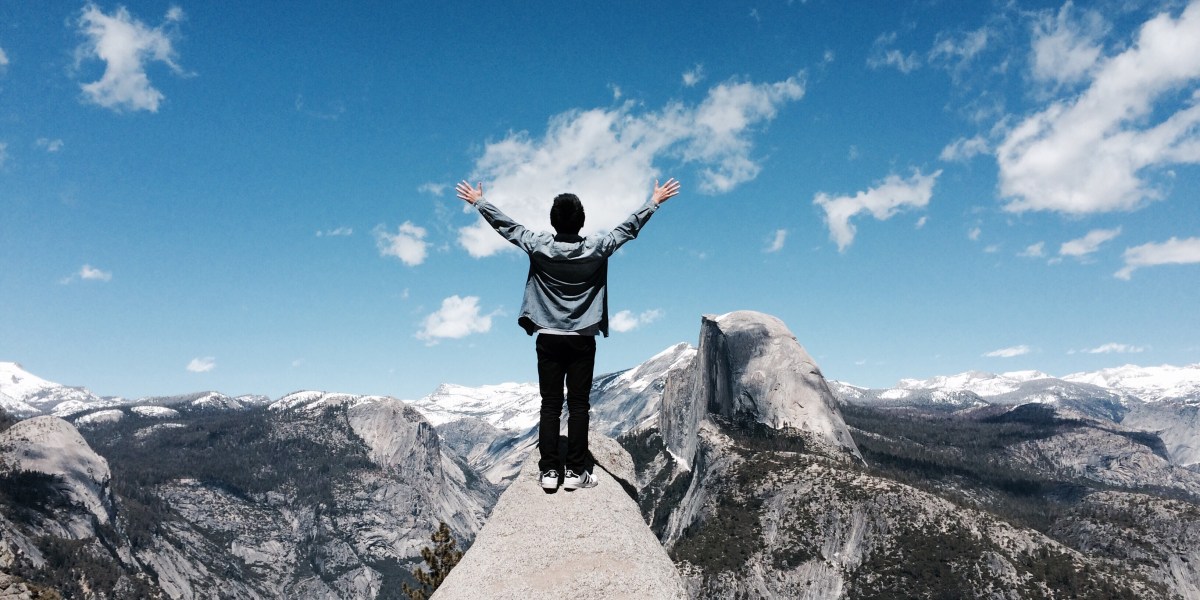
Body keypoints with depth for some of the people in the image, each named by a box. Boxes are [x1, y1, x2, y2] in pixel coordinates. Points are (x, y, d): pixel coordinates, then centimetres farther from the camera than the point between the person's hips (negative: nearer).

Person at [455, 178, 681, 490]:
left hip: (548, 338, 1)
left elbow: (505, 225, 5)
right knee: (579, 405, 3)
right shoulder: (596, 247, -8)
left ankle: (549, 471, 7)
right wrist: (655, 201, 16)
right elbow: (630, 227, 3)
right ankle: (574, 471, 6)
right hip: (581, 340, -1)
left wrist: (478, 201, 20)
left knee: (550, 405, 5)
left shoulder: (538, 246, -7)